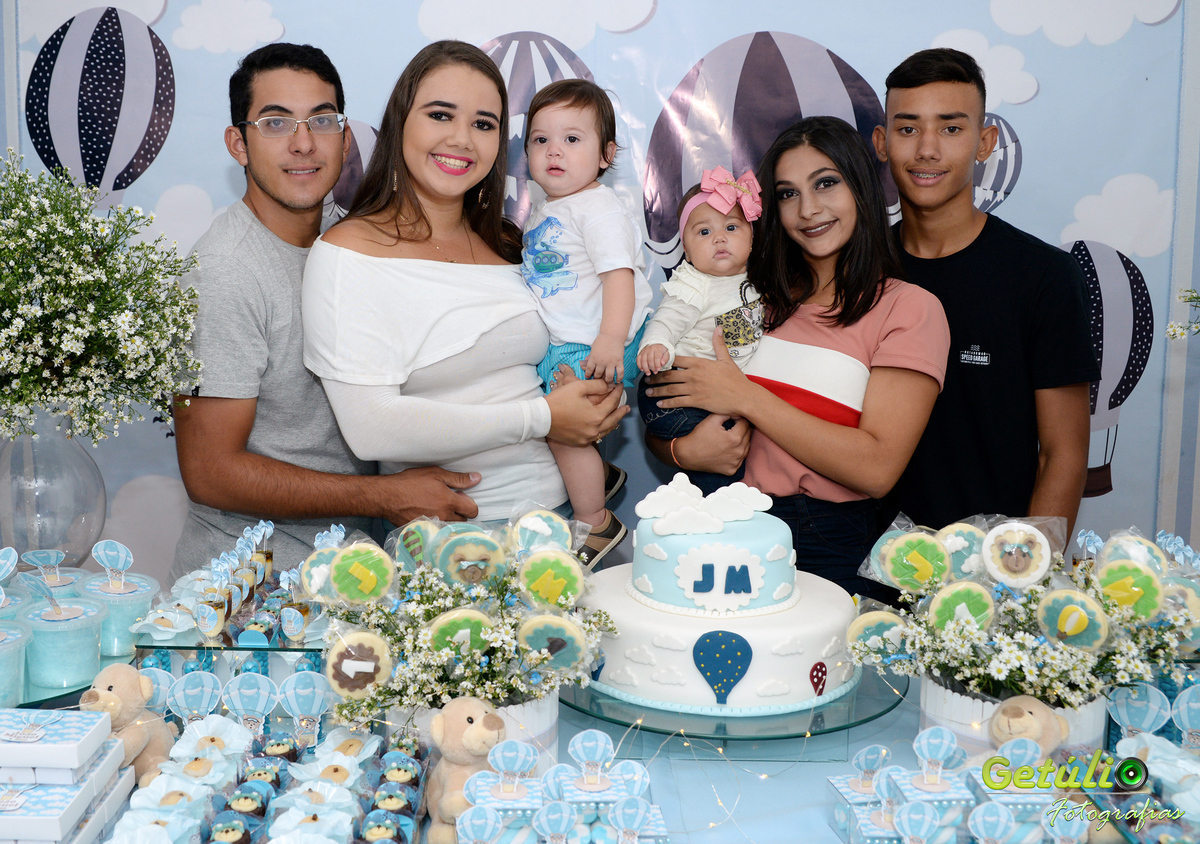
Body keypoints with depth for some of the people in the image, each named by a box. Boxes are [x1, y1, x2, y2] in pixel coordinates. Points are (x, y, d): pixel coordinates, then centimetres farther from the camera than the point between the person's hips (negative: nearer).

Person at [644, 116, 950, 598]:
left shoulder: (910, 309, 1)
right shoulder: (762, 300, 14)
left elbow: (877, 469, -12)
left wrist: (744, 396, -10)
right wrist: (687, 451, -9)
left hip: (834, 551, -4)